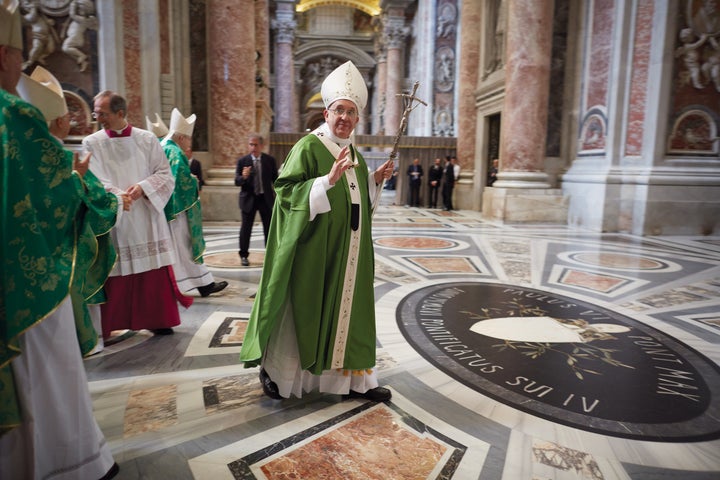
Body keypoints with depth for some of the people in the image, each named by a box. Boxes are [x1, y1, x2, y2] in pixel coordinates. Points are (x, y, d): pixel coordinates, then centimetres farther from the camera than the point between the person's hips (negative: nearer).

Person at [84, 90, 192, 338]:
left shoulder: (147, 139, 3)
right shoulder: (91, 143, 1)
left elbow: (165, 174, 1)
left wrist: (143, 187, -16)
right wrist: (117, 197, -25)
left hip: (147, 218, 1)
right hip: (112, 220, -1)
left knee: (154, 271, 6)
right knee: (115, 275, 2)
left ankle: (157, 320, 20)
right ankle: (110, 325, 16)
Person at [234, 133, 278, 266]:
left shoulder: (270, 160, 0)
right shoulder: (242, 161, -3)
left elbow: (275, 180, 6)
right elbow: (237, 182, -5)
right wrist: (243, 177, -27)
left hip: (266, 199, 1)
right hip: (249, 199, -1)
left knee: (269, 228, 6)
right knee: (246, 228, 5)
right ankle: (244, 255, 19)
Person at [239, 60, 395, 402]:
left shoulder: (354, 153, 13)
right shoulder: (308, 147, -10)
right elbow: (288, 191, -19)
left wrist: (375, 179, 6)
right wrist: (329, 178, -29)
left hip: (347, 251, 7)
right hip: (315, 250, -7)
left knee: (348, 306, 11)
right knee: (302, 308, 4)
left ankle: (352, 377, 23)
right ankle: (273, 369, 26)